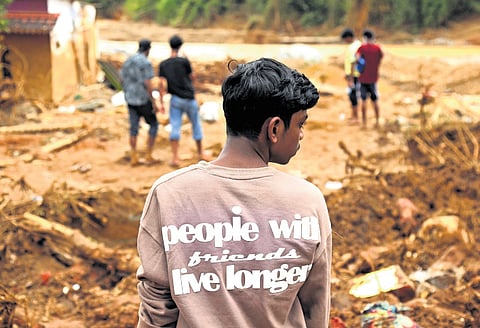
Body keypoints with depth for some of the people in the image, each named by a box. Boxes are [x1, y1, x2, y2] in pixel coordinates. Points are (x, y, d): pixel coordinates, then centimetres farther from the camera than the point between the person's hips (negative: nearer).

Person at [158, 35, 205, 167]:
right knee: (196, 124, 18)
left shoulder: (163, 65, 0)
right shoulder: (184, 61, -9)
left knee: (175, 128, -2)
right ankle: (200, 153, 31)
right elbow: (192, 78, 3)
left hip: (175, 99, 1)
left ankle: (175, 158, -14)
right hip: (190, 99, -1)